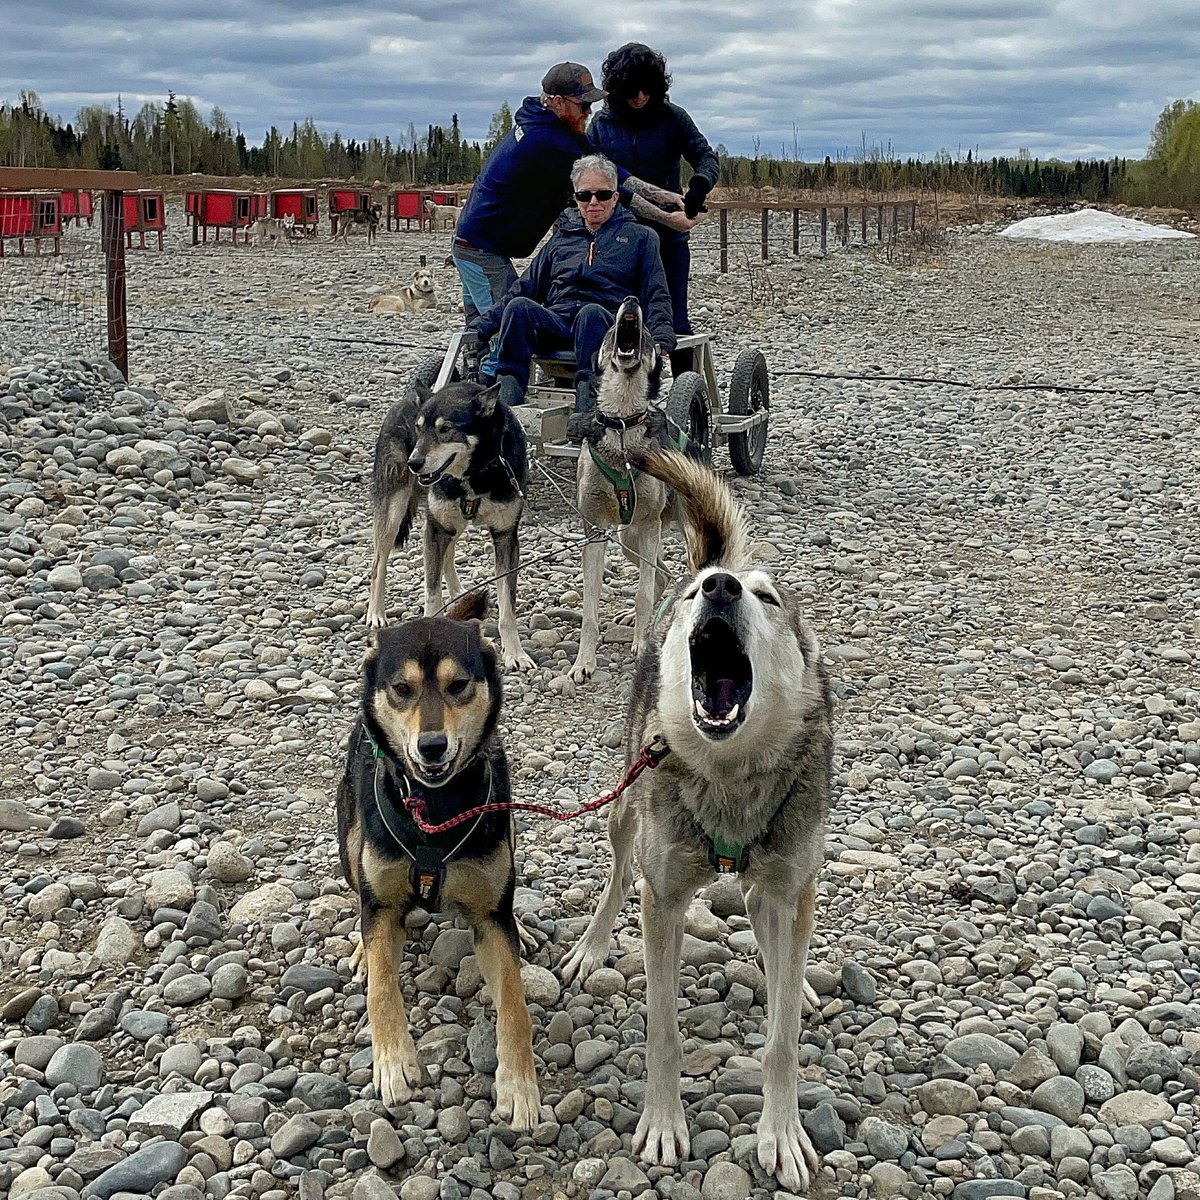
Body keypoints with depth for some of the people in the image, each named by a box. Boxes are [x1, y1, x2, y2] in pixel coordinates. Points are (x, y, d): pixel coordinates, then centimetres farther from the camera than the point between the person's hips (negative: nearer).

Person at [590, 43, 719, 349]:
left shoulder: (673, 118, 1)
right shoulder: (602, 122, 4)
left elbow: (706, 157, -3)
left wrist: (699, 185, -25)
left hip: (668, 234, -1)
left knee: (674, 320, 0)